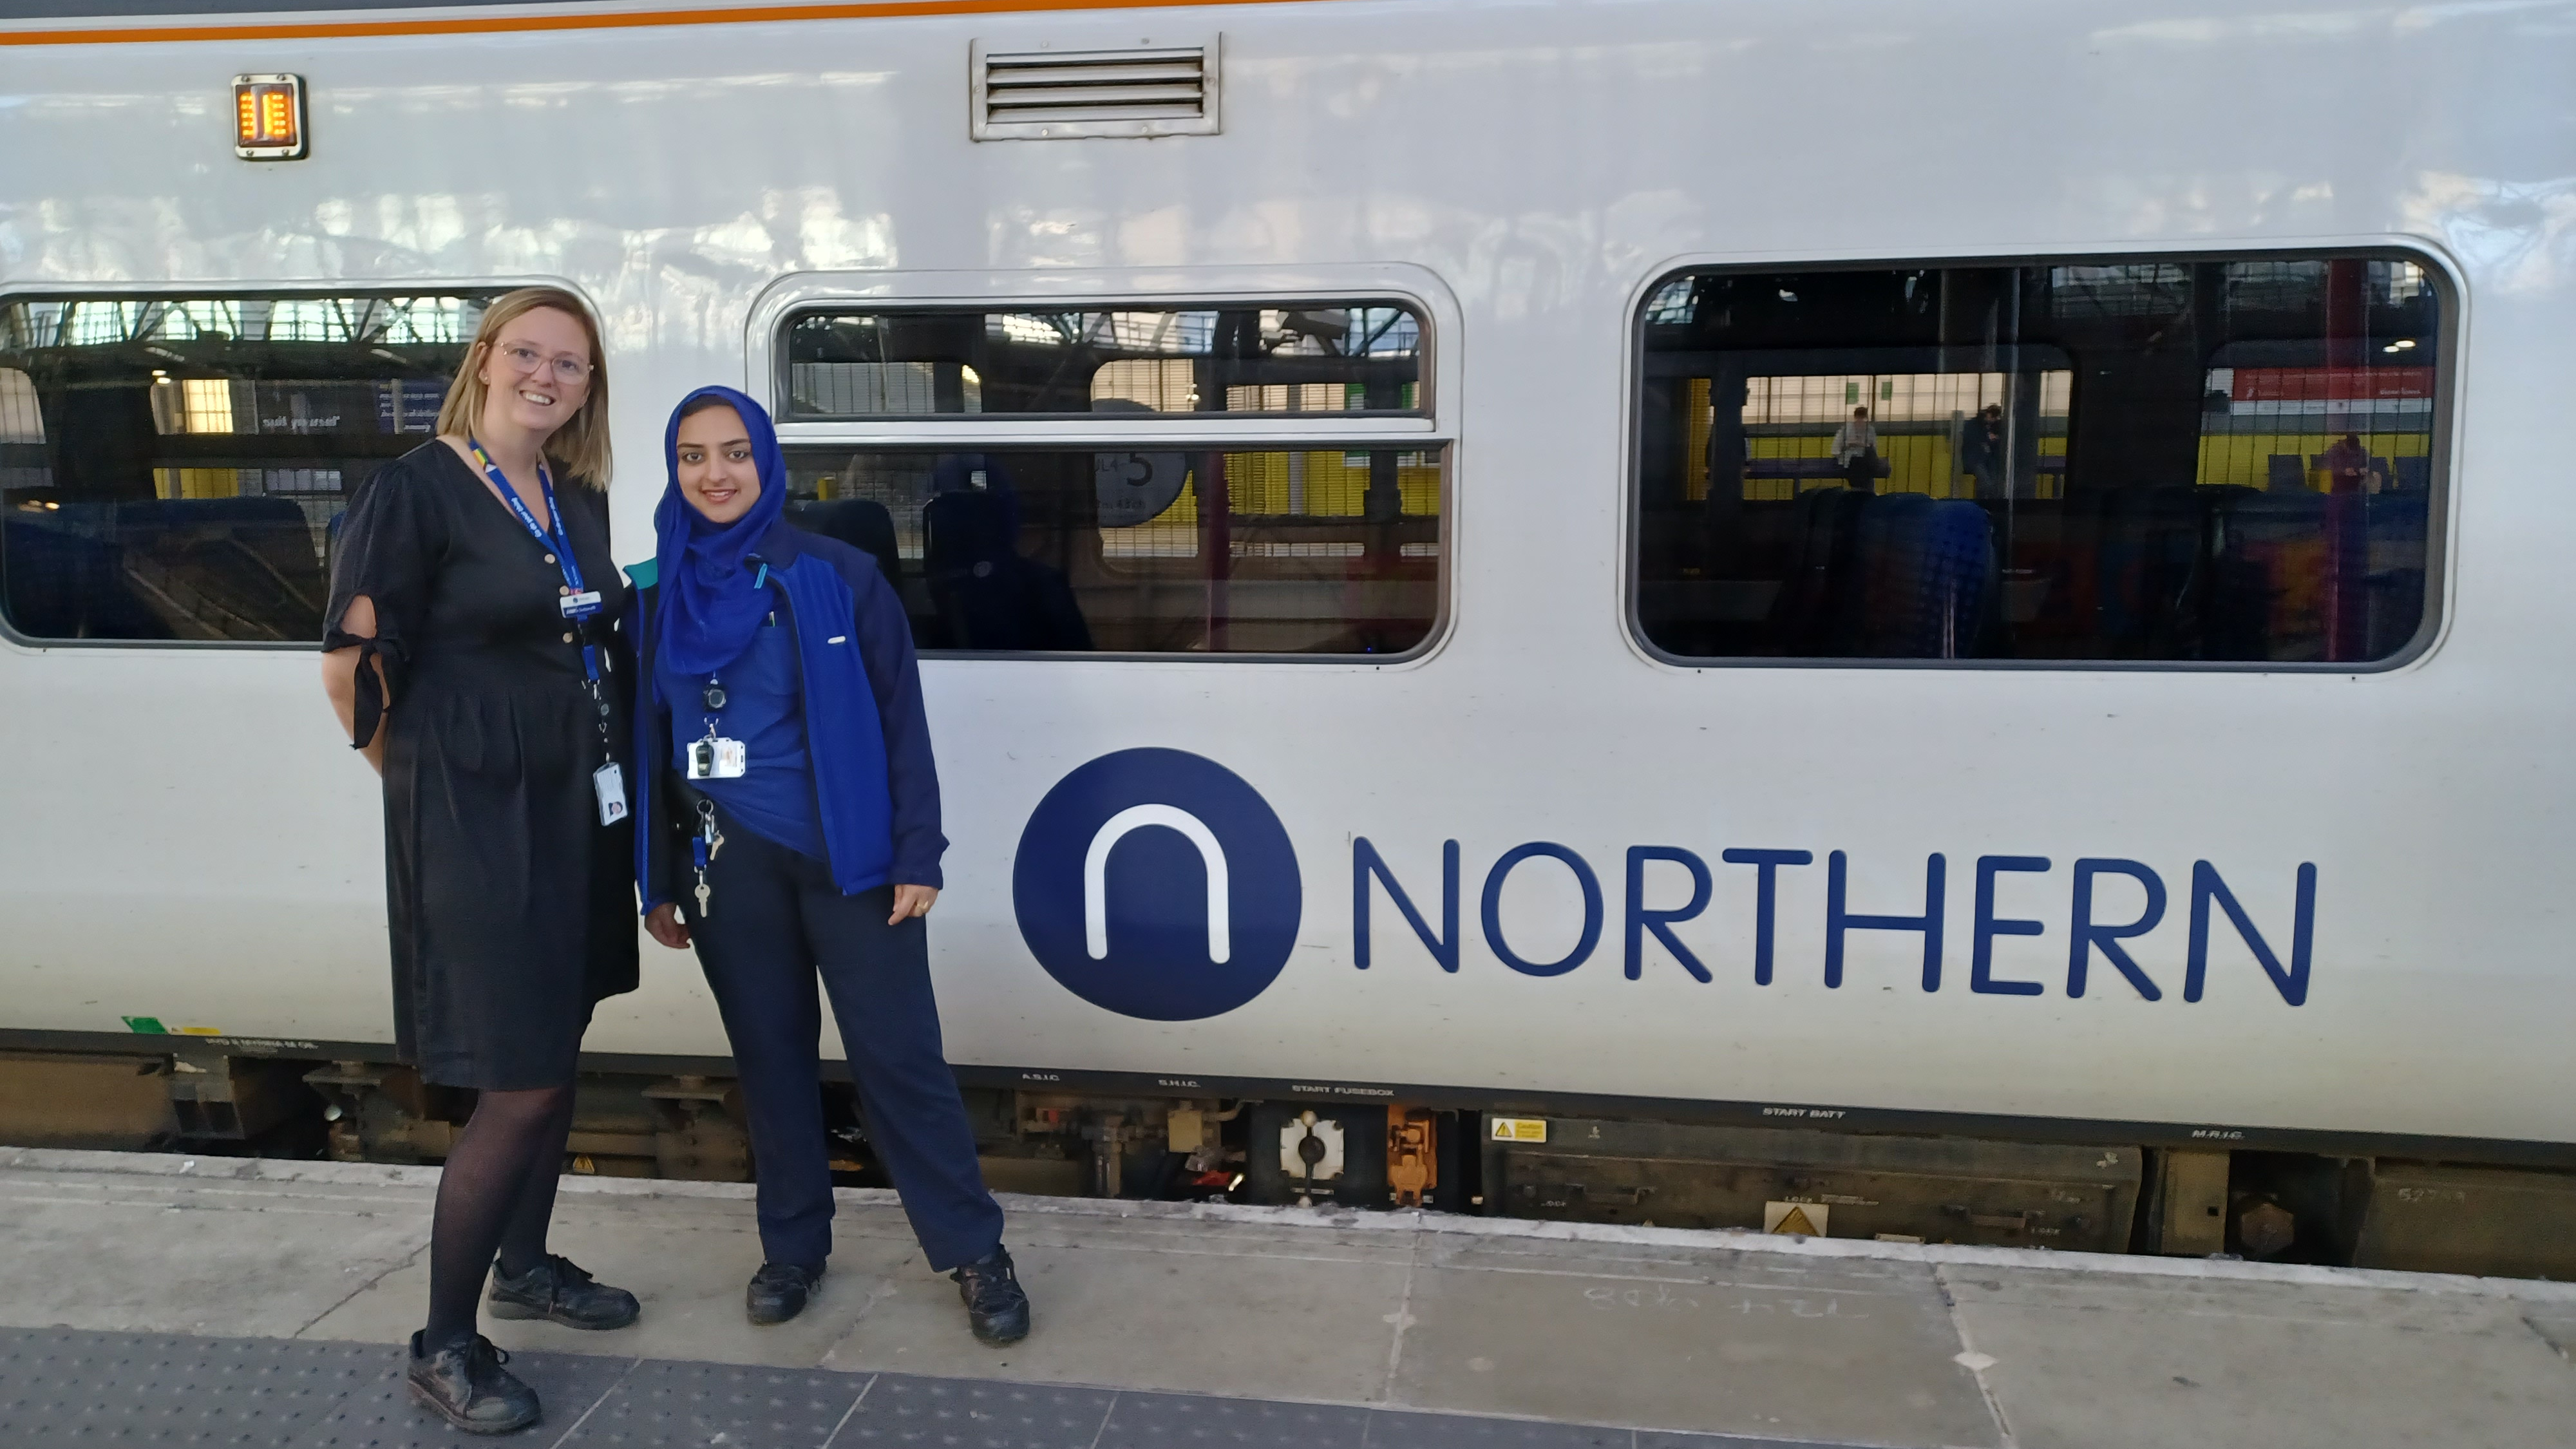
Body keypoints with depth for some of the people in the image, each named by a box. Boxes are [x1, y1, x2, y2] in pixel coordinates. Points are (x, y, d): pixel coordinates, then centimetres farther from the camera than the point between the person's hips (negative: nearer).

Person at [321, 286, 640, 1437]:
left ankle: (525, 1267, 37)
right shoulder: (416, 490, -12)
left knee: (556, 1050, 17)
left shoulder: (580, 499, 9)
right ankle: (443, 1347, 12)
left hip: (577, 804, 7)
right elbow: (351, 662, -11)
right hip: (474, 815, -7)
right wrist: (424, 772, 0)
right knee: (521, 1084, -4)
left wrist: (603, 765, 11)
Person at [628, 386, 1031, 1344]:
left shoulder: (838, 577, -3)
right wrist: (659, 882, 9)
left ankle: (974, 1251, 10)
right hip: (729, 867, 3)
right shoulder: (659, 596, 6)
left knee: (898, 1052, -2)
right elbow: (649, 743, 10)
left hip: (846, 857, -3)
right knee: (770, 1054, 13)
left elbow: (900, 719, -3)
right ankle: (793, 1247, 29)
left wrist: (916, 854, -8)